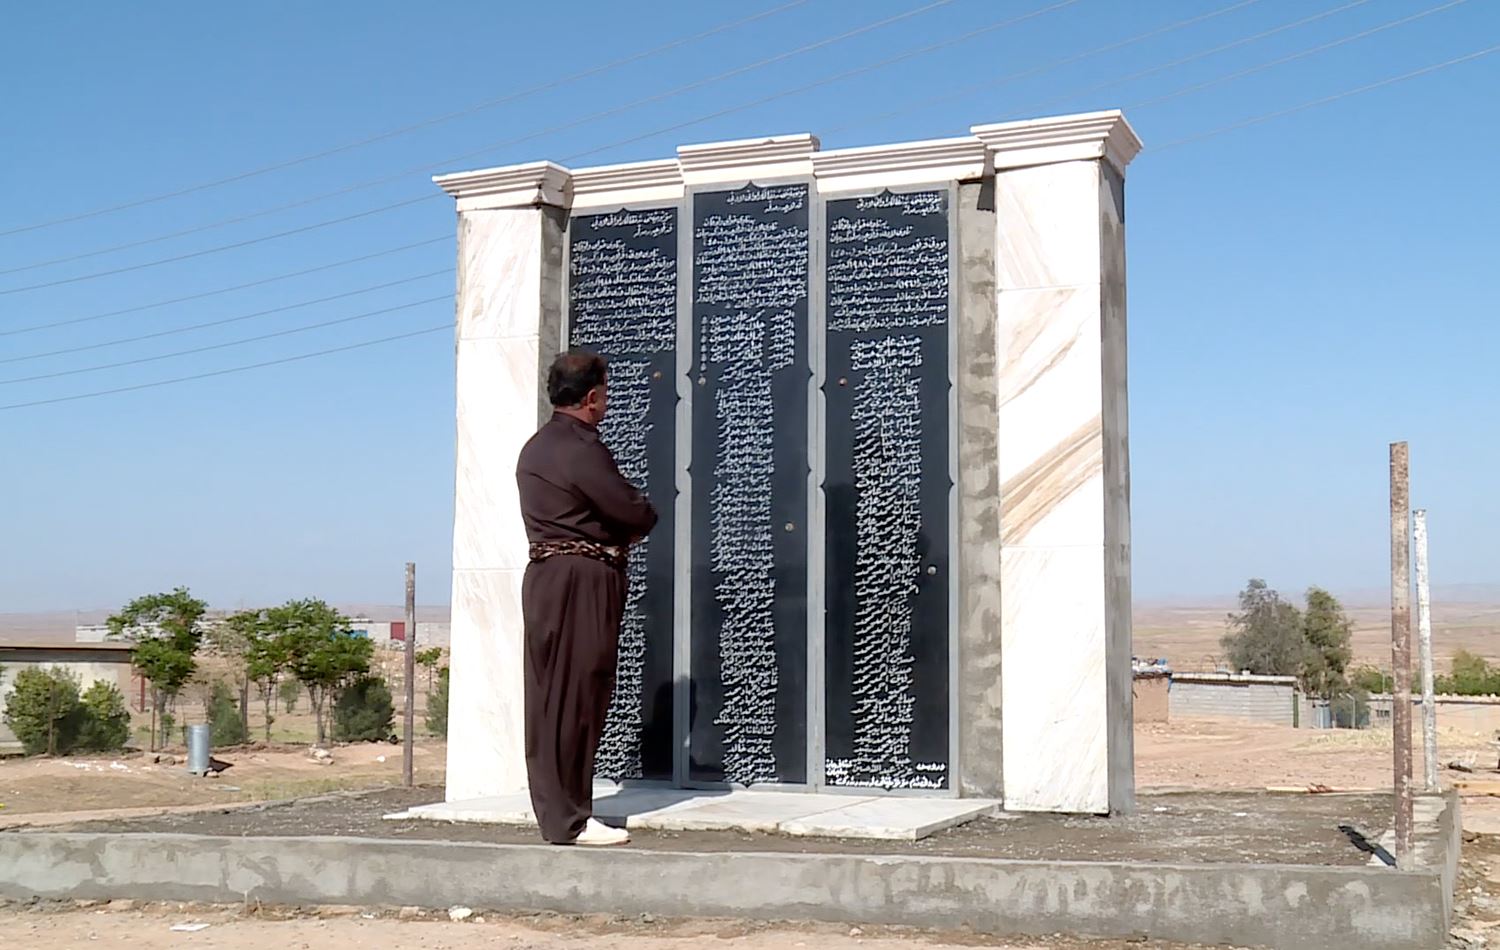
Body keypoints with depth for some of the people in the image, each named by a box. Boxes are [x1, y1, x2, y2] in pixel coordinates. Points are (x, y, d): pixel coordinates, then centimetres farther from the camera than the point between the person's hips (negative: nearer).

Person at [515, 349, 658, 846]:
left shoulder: (537, 446, 18)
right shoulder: (580, 449, -14)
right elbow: (638, 513, -14)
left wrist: (621, 531, 6)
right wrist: (632, 529, 7)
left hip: (547, 577, 10)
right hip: (583, 581, -10)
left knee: (552, 698, 11)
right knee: (575, 698, -7)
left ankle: (559, 810, 17)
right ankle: (569, 819, -3)